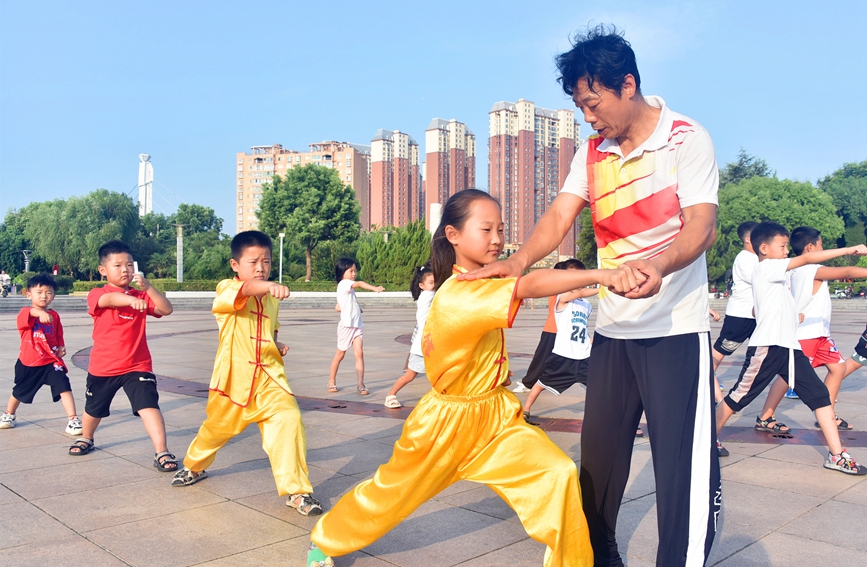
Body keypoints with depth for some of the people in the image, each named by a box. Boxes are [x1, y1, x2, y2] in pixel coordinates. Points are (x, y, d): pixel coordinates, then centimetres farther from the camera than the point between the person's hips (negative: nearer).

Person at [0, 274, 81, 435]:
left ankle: (73, 421, -13)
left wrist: (61, 347, -7)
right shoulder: (24, 313, -11)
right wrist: (40, 313, -61)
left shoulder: (54, 315, 2)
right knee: (19, 391, 20)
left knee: (64, 387, -16)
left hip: (51, 361, 1)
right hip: (28, 362, -1)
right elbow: (29, 313, -38)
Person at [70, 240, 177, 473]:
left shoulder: (141, 296, 1)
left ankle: (161, 452, -17)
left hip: (137, 366, 0)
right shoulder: (97, 294, -9)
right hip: (102, 367, 1)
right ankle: (86, 439, 52)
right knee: (94, 408, 23)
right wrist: (130, 299, -56)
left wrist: (147, 287, -26)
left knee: (149, 405, -18)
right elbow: (109, 299, -34)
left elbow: (166, 309, -14)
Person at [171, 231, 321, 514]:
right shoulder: (226, 289, -10)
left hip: (268, 378, 3)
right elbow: (245, 289, -36)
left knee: (289, 421, -18)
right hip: (234, 377, -3)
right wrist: (269, 285, -57)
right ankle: (194, 466, 52)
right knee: (216, 427, 19)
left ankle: (296, 491, -7)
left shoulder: (271, 299, 9)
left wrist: (278, 345, 6)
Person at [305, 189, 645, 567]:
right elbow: (530, 285, -47)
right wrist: (600, 275, -57)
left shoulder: (478, 285, 0)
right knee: (390, 493, 16)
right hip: (448, 420, -7)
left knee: (560, 475, -14)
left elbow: (428, 342, 13)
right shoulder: (458, 293, -30)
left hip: (496, 416, 7)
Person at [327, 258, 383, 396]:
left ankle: (361, 384, -7)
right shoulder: (344, 284, -9)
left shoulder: (349, 288, 16)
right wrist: (374, 288, -43)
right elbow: (360, 284, -29)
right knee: (340, 354, 9)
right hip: (346, 325, -7)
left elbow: (338, 307, 18)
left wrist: (355, 308, 12)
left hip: (356, 325, 7)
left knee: (359, 353, -6)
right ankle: (332, 381, 26)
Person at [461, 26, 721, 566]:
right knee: (598, 454, 13)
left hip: (677, 329, -5)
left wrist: (658, 265, -39)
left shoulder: (688, 138, -7)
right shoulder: (593, 152, 8)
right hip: (612, 331, 5)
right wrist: (518, 261, -22)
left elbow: (702, 225, -18)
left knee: (684, 462, -7)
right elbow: (559, 217, -3)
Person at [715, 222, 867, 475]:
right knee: (738, 397, 3)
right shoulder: (765, 267, -8)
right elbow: (807, 258, -16)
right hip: (767, 346, -9)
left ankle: (837, 455, 2)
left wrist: (793, 314, 11)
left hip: (789, 346, 9)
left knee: (820, 395, 0)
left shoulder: (775, 274, 20)